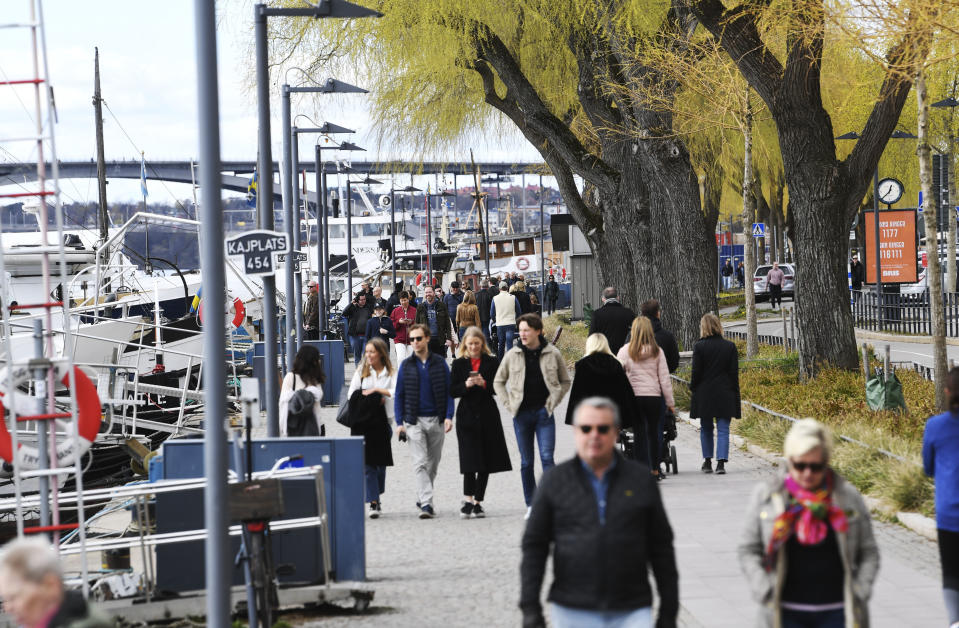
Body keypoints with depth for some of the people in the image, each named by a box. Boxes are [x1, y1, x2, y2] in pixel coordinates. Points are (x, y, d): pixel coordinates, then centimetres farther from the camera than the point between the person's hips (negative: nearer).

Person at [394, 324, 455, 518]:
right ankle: (426, 504, -19)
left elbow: (448, 391, 6)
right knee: (420, 463, -12)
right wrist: (399, 422, -2)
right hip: (415, 420, -1)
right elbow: (399, 395, 6)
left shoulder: (439, 363, 4)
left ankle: (422, 498, 26)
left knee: (433, 463, 10)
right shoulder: (406, 365, 4)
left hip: (436, 421, 2)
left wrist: (449, 416, -6)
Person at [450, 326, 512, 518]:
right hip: (467, 415, -1)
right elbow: (452, 391, 2)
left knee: (485, 461, 4)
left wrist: (484, 384, -17)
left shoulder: (492, 362, 4)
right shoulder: (459, 364, 6)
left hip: (487, 416, 1)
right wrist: (466, 385, -16)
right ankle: (468, 500, -12)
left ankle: (477, 501, 11)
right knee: (470, 460, -12)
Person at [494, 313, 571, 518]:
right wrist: (509, 404, 4)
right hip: (522, 414, 2)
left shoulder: (553, 354, 0)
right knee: (526, 461, 6)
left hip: (543, 413, -2)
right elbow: (498, 382, 15)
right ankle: (531, 504, 13)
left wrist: (553, 402, 1)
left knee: (547, 457, -12)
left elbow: (565, 382, 11)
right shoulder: (512, 355, 3)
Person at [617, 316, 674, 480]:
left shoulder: (625, 351, -3)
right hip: (654, 397, 1)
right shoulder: (657, 351, 1)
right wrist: (670, 402, 7)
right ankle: (655, 471, 18)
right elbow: (664, 378, 2)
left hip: (634, 397, -1)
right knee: (653, 433, 12)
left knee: (639, 434, 3)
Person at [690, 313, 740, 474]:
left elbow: (696, 372, -6)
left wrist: (693, 388, 8)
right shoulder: (730, 346, -1)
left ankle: (707, 461, 16)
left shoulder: (699, 346, -7)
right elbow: (734, 373, 2)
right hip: (725, 394, 1)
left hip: (704, 394, -1)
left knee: (706, 429, 14)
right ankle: (721, 462, -12)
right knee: (723, 429, 0)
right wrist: (734, 393, 8)